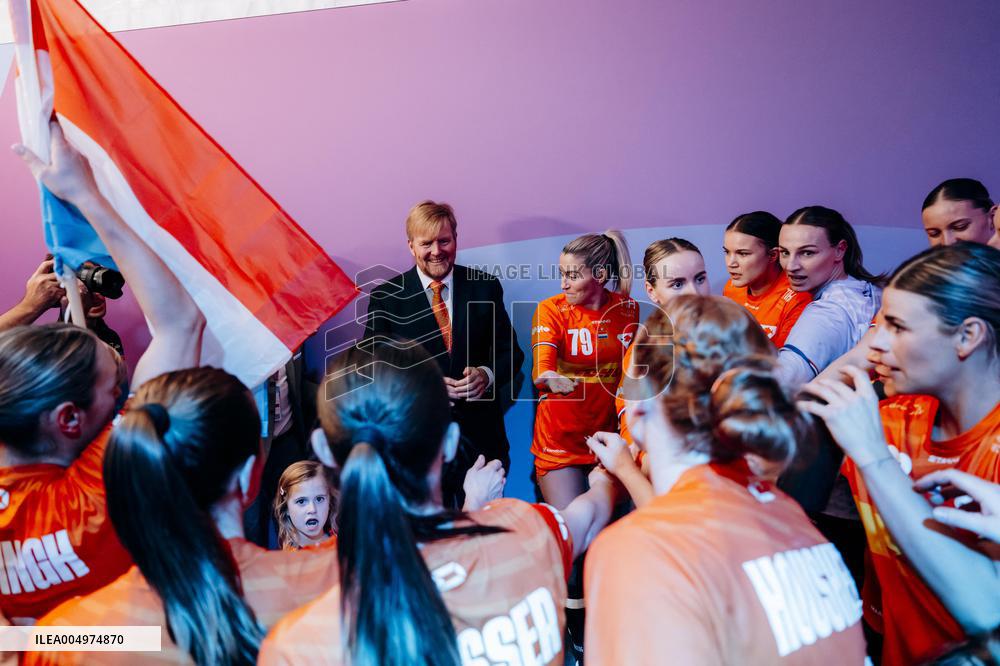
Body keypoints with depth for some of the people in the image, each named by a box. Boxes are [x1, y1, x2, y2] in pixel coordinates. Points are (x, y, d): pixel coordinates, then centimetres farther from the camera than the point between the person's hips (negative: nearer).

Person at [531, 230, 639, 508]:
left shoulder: (627, 309, 0)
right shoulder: (550, 309, -10)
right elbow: (541, 369, -25)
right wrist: (550, 379, -47)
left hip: (611, 436, 3)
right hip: (560, 441, -3)